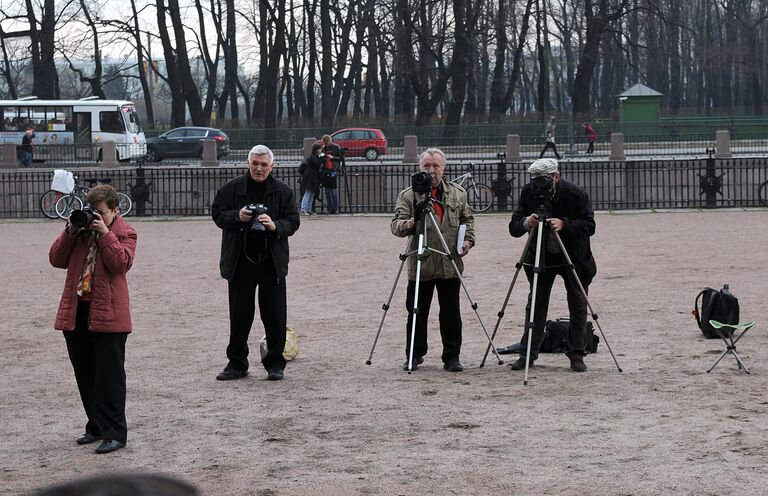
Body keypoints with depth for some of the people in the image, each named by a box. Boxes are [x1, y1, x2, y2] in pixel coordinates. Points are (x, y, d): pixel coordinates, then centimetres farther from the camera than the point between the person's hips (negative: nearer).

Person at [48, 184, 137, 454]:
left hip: (107, 313, -6)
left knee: (109, 375, -4)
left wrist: (105, 233, -17)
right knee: (85, 374, 12)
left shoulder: (124, 232, 0)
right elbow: (57, 259, 5)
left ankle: (114, 433, -1)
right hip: (76, 311, 6)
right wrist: (70, 232, -6)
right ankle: (97, 427, 24)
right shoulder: (80, 228, 13)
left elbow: (121, 263, -17)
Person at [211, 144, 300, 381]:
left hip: (272, 261, 0)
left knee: (275, 315, 3)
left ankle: (275, 364, 14)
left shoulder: (283, 191, 3)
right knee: (239, 315, 6)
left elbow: (293, 221, 1)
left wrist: (275, 226, -19)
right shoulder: (232, 188, 2)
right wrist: (237, 217, -15)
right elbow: (217, 213, 5)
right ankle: (236, 364, 16)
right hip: (240, 261, 0)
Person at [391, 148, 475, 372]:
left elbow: (468, 219, 18)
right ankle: (414, 355, 18)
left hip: (450, 266, 2)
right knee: (417, 313, 5)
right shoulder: (408, 195, -1)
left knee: (451, 313, 5)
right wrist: (409, 224, -29)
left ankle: (452, 356, 13)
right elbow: (396, 225, -8)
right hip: (420, 266, -2)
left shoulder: (458, 194, 9)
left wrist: (468, 239, 1)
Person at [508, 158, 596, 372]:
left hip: (574, 256, -2)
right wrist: (526, 223, -36)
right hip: (541, 256, 2)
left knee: (578, 305, 1)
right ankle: (528, 353, 6)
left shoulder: (576, 194, -20)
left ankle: (576, 355, 10)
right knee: (535, 304, 1)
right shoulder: (529, 193, -12)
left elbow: (589, 226, -21)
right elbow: (513, 228, -13)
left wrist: (564, 224, -36)